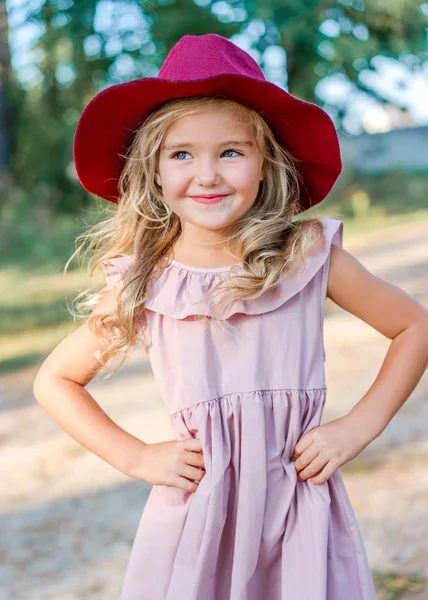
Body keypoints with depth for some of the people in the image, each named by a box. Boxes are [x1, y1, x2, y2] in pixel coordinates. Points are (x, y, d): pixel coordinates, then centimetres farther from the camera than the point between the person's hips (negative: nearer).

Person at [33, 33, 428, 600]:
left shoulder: (309, 254, -7)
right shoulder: (142, 284, -5)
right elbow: (54, 381, 8)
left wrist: (358, 427, -4)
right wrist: (136, 457, -2)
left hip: (302, 506, 0)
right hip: (196, 509, 0)